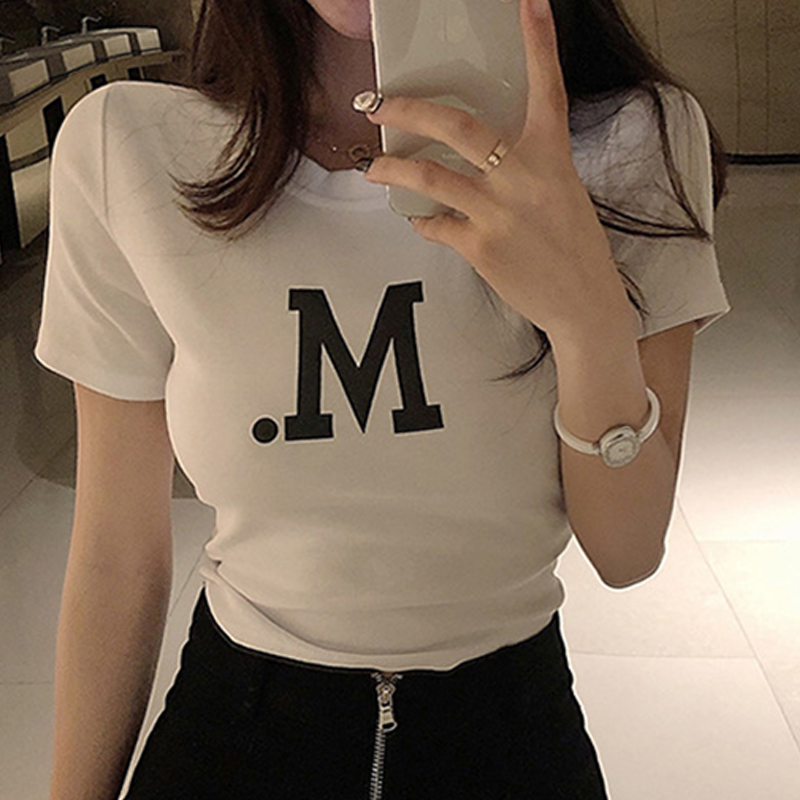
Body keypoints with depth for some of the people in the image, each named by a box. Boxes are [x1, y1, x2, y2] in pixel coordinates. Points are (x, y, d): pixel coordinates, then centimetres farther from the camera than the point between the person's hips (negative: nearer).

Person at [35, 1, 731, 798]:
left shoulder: (635, 141, -15)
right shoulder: (125, 148, -16)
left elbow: (627, 552, -14)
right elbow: (117, 548, -8)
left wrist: (590, 312, -31)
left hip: (510, 730, 1)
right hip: (236, 734, 0)